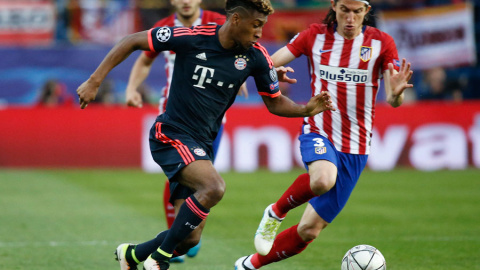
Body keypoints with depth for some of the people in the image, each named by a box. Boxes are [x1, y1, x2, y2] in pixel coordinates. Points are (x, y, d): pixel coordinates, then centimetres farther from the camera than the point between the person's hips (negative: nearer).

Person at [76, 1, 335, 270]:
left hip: (203, 145, 6)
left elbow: (275, 102, 9)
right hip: (171, 136, -6)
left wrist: (306, 109, -10)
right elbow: (132, 41, -8)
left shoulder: (256, 56, -3)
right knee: (214, 187, -33)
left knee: (191, 238, 5)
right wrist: (95, 81, -10)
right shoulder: (192, 37, -16)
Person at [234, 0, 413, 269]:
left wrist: (396, 92, -32)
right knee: (323, 179, -38)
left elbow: (393, 100, -7)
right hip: (318, 133, -1)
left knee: (310, 229, 2)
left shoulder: (381, 43, -3)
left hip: (355, 147, 1)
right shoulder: (315, 36, 0)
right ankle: (276, 212, -8)